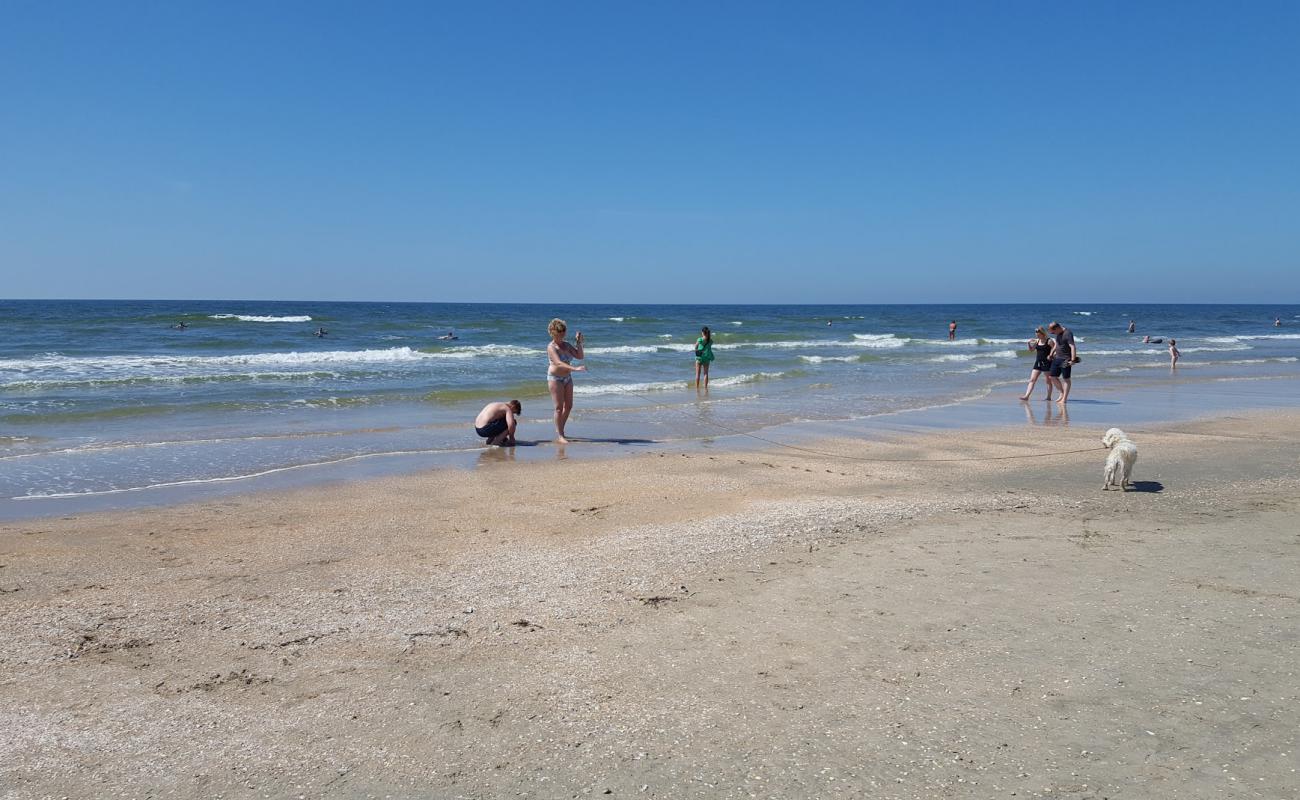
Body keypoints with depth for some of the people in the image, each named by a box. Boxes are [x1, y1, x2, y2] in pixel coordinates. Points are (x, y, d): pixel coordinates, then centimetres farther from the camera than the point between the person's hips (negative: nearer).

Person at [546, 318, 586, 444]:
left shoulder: (567, 345, 7)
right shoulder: (551, 347, -15)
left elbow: (579, 356, 8)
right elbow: (558, 363, -29)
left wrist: (579, 343, -4)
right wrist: (575, 369, -40)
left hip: (567, 377, 7)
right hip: (555, 378, -7)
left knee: (569, 406, 8)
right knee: (559, 407, -9)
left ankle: (560, 430, 25)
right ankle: (559, 436, -5)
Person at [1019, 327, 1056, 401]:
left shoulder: (1049, 341, -9)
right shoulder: (1037, 341, 8)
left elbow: (1055, 349, -10)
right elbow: (1031, 349, 18)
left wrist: (1050, 355, -16)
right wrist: (1029, 343, 3)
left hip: (1047, 363, -6)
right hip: (1038, 362, 6)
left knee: (1048, 381, 5)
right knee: (1032, 380, -3)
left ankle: (1049, 397, 14)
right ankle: (1026, 396, -9)